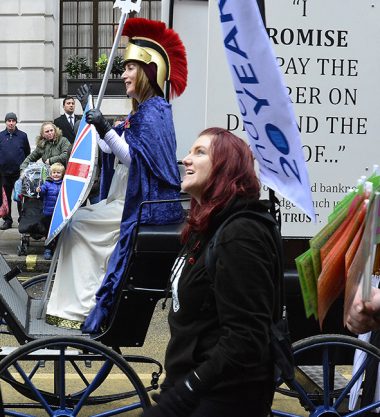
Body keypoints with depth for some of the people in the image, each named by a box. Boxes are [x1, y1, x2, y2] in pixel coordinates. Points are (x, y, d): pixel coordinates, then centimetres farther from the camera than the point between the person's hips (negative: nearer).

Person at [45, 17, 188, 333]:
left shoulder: (154, 110, -13)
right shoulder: (142, 111, 18)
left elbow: (135, 158, -23)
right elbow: (110, 148, 21)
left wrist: (105, 130, -29)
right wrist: (90, 111, 23)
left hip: (143, 205, -10)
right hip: (131, 199, 10)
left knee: (79, 224, -10)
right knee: (79, 222, 6)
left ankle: (77, 309, -4)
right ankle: (70, 304, 5)